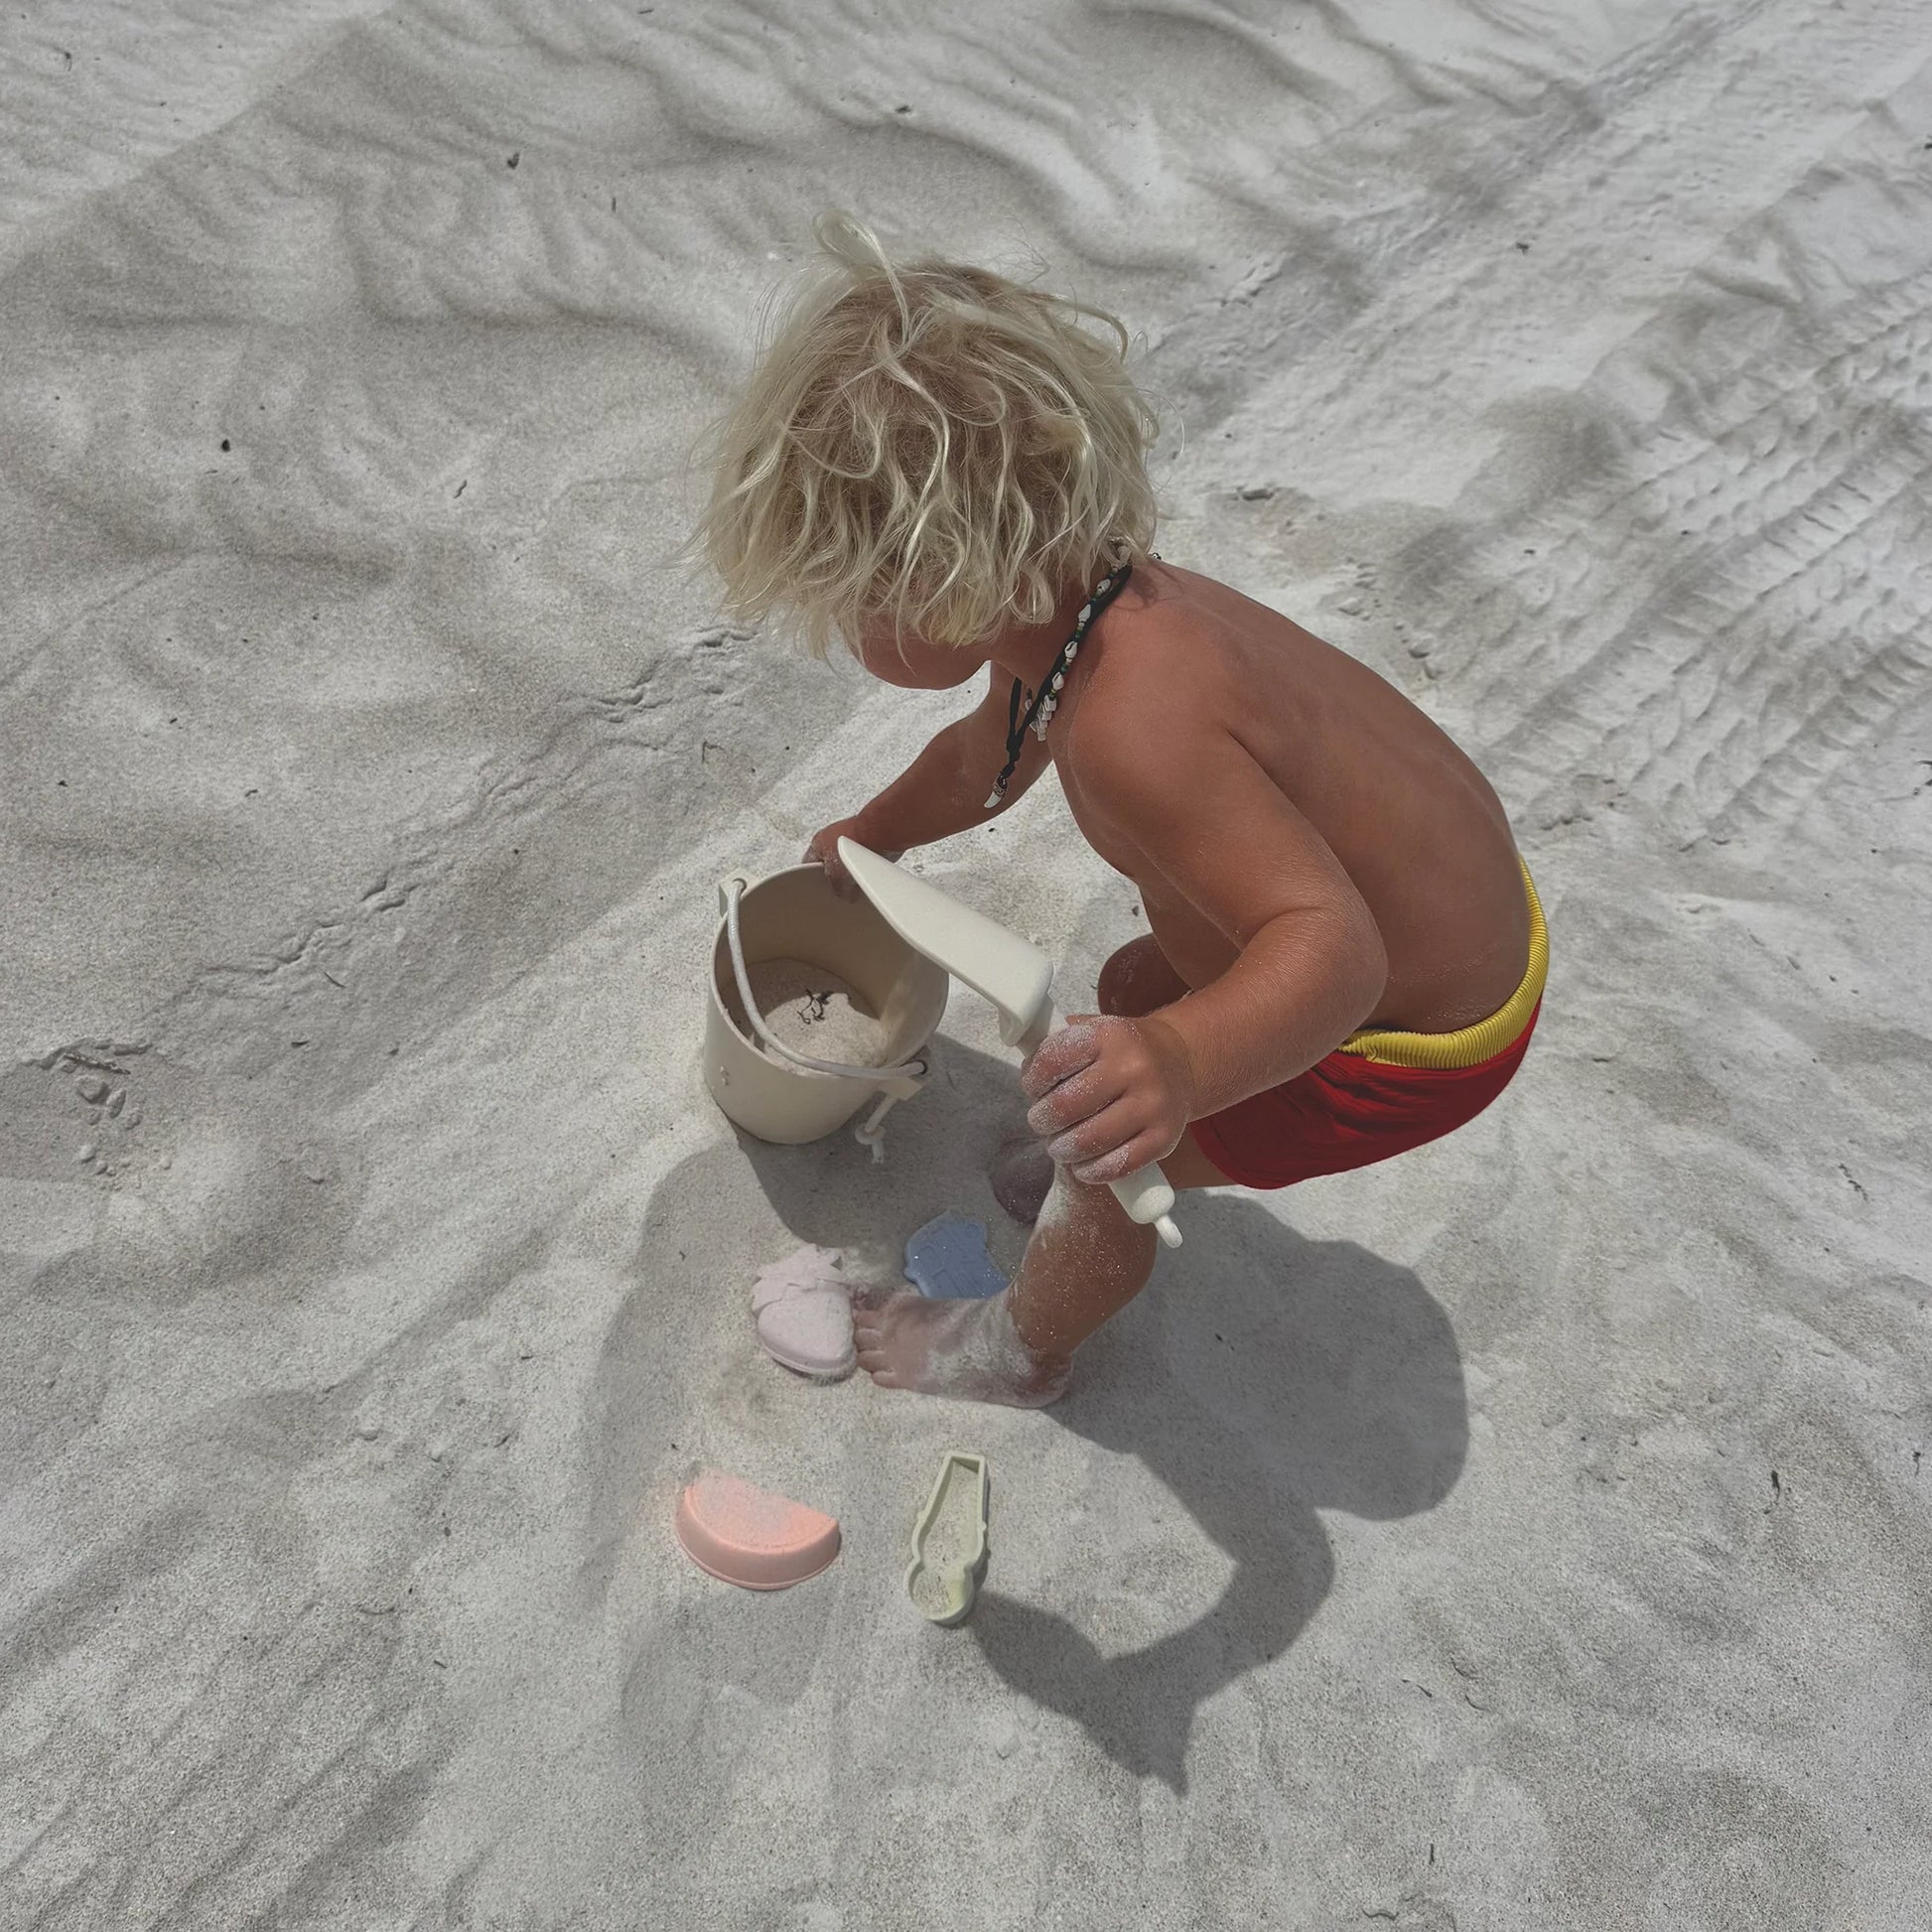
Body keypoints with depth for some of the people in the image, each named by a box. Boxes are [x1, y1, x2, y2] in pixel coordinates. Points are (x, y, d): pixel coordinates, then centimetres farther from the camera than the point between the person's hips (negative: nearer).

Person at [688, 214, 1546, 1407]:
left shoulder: (1132, 726, -38)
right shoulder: (1073, 606, -7)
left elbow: (1331, 947, -41)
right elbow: (985, 757, 14)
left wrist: (1184, 1061, -61)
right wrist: (872, 837, 33)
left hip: (1413, 1036, -8)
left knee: (1116, 1144, 6)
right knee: (1133, 992, 25)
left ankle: (1021, 1349, 35)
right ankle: (1105, 1203, 51)